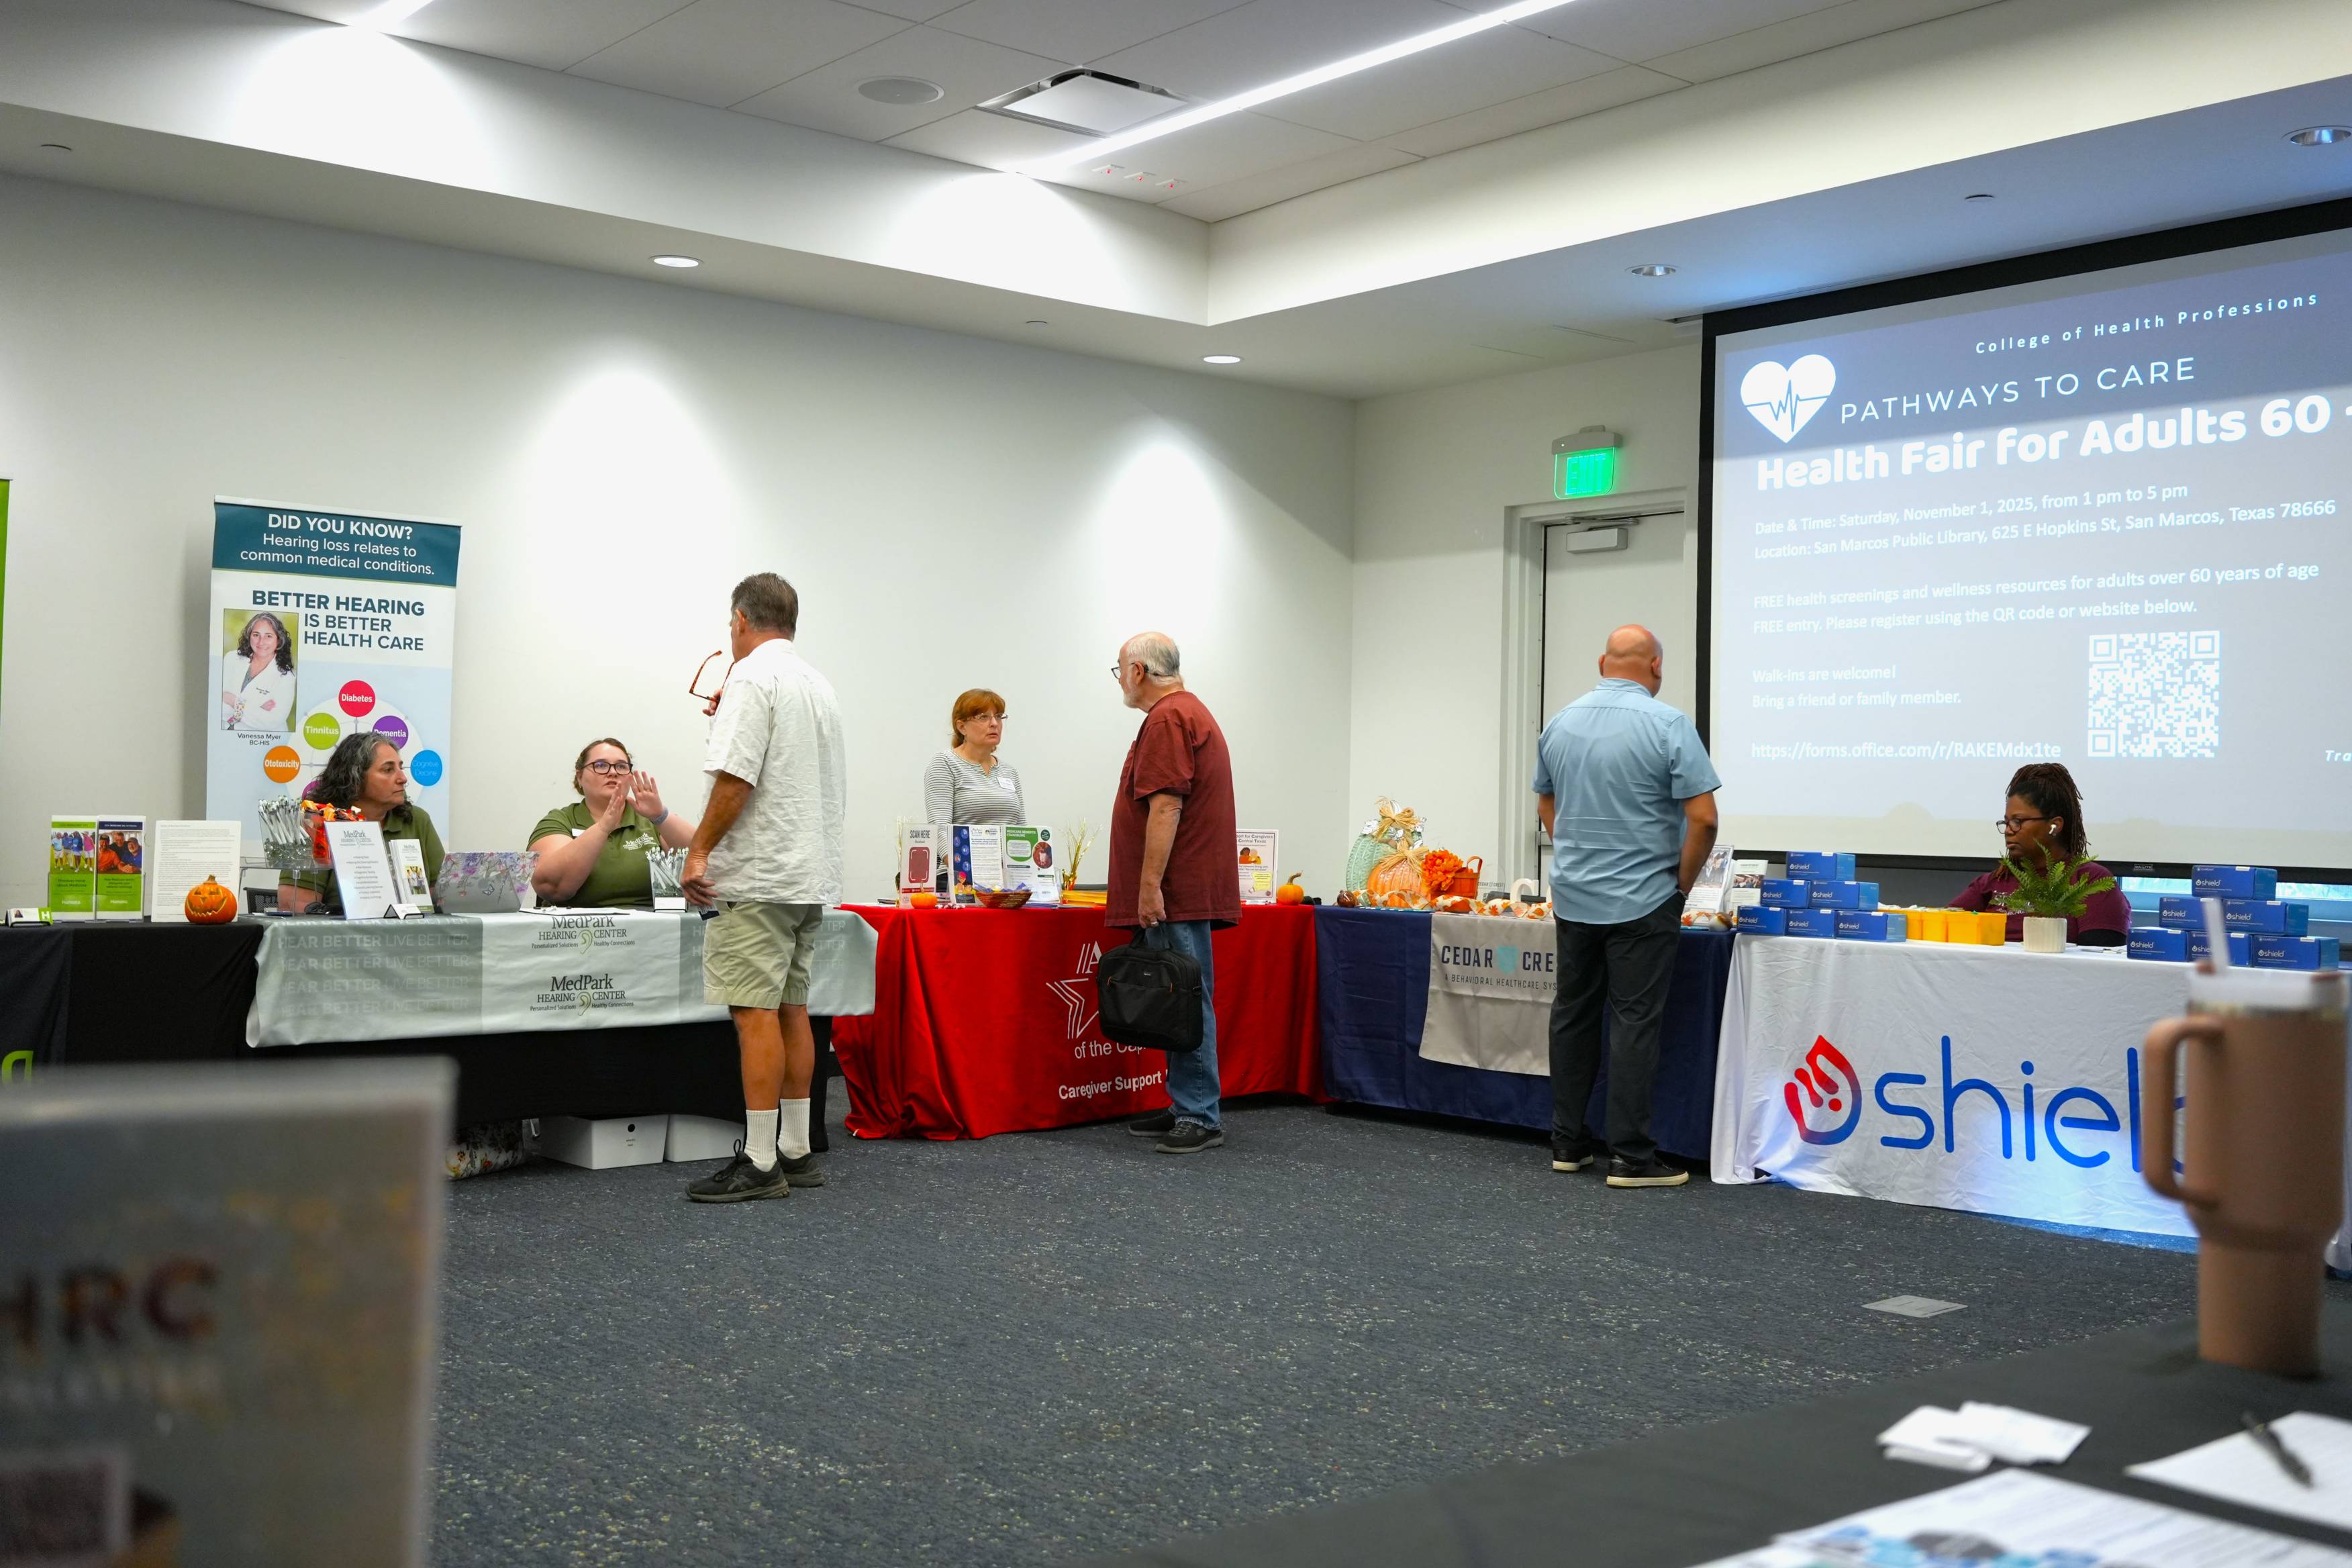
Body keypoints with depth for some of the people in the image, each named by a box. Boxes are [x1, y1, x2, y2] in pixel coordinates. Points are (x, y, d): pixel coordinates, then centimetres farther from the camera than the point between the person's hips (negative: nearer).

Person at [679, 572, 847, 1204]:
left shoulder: (752, 678, -11)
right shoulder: (819, 684, 17)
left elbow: (735, 777, -19)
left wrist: (699, 850, -11)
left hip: (759, 878, -9)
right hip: (811, 876, 9)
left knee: (756, 1013, -7)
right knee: (791, 1010, 12)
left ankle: (760, 1163, -6)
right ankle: (796, 1151, 16)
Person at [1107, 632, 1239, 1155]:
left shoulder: (1167, 719, -11)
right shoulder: (1192, 712, 22)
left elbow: (1166, 807, -20)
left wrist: (1150, 885, -21)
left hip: (1176, 894, -11)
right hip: (1189, 891, 11)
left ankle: (1200, 1117, -9)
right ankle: (1186, 1107, 14)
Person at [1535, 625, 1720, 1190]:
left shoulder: (1560, 724, 5)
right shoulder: (1668, 725, -12)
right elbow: (1702, 817, -15)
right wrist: (1683, 882, -2)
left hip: (1573, 898, 5)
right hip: (1641, 900, -5)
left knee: (1573, 1015, 12)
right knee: (1634, 1023, -3)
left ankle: (1568, 1142, 18)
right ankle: (1631, 1156, -1)